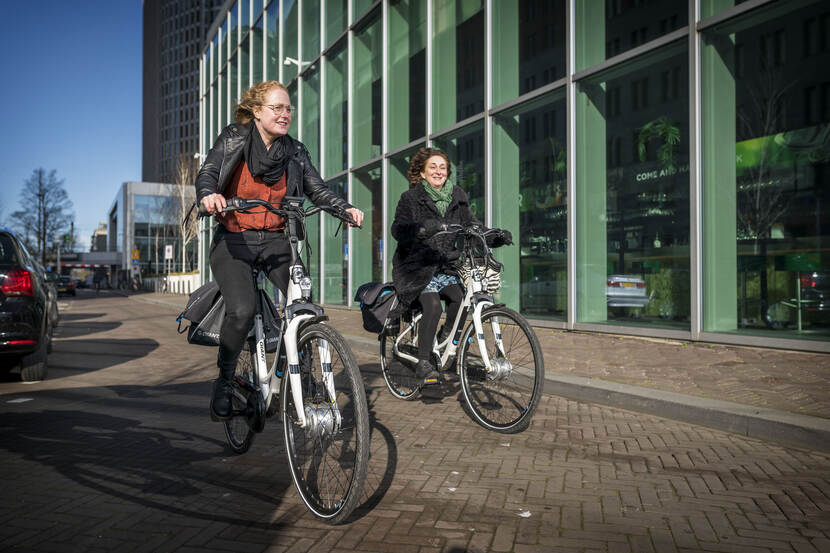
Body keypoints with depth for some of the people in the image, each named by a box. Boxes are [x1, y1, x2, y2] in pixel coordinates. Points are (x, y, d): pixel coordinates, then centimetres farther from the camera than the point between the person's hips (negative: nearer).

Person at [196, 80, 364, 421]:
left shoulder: (294, 151, 7)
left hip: (275, 241, 3)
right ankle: (224, 382, -1)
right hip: (234, 241, -3)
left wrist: (346, 208, -17)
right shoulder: (233, 140, 0)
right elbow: (207, 173, -13)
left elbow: (317, 189, 3)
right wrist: (208, 195, -37)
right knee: (242, 310, -27)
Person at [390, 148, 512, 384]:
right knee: (433, 305, -25)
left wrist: (496, 236, -13)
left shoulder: (458, 197, 12)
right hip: (417, 267, -4)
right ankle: (423, 362, -15)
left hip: (446, 267, 4)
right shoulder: (410, 198, 0)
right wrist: (421, 229, -36)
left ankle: (445, 337, 6)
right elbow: (399, 229, -15)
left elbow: (472, 225, 6)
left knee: (460, 297, -22)